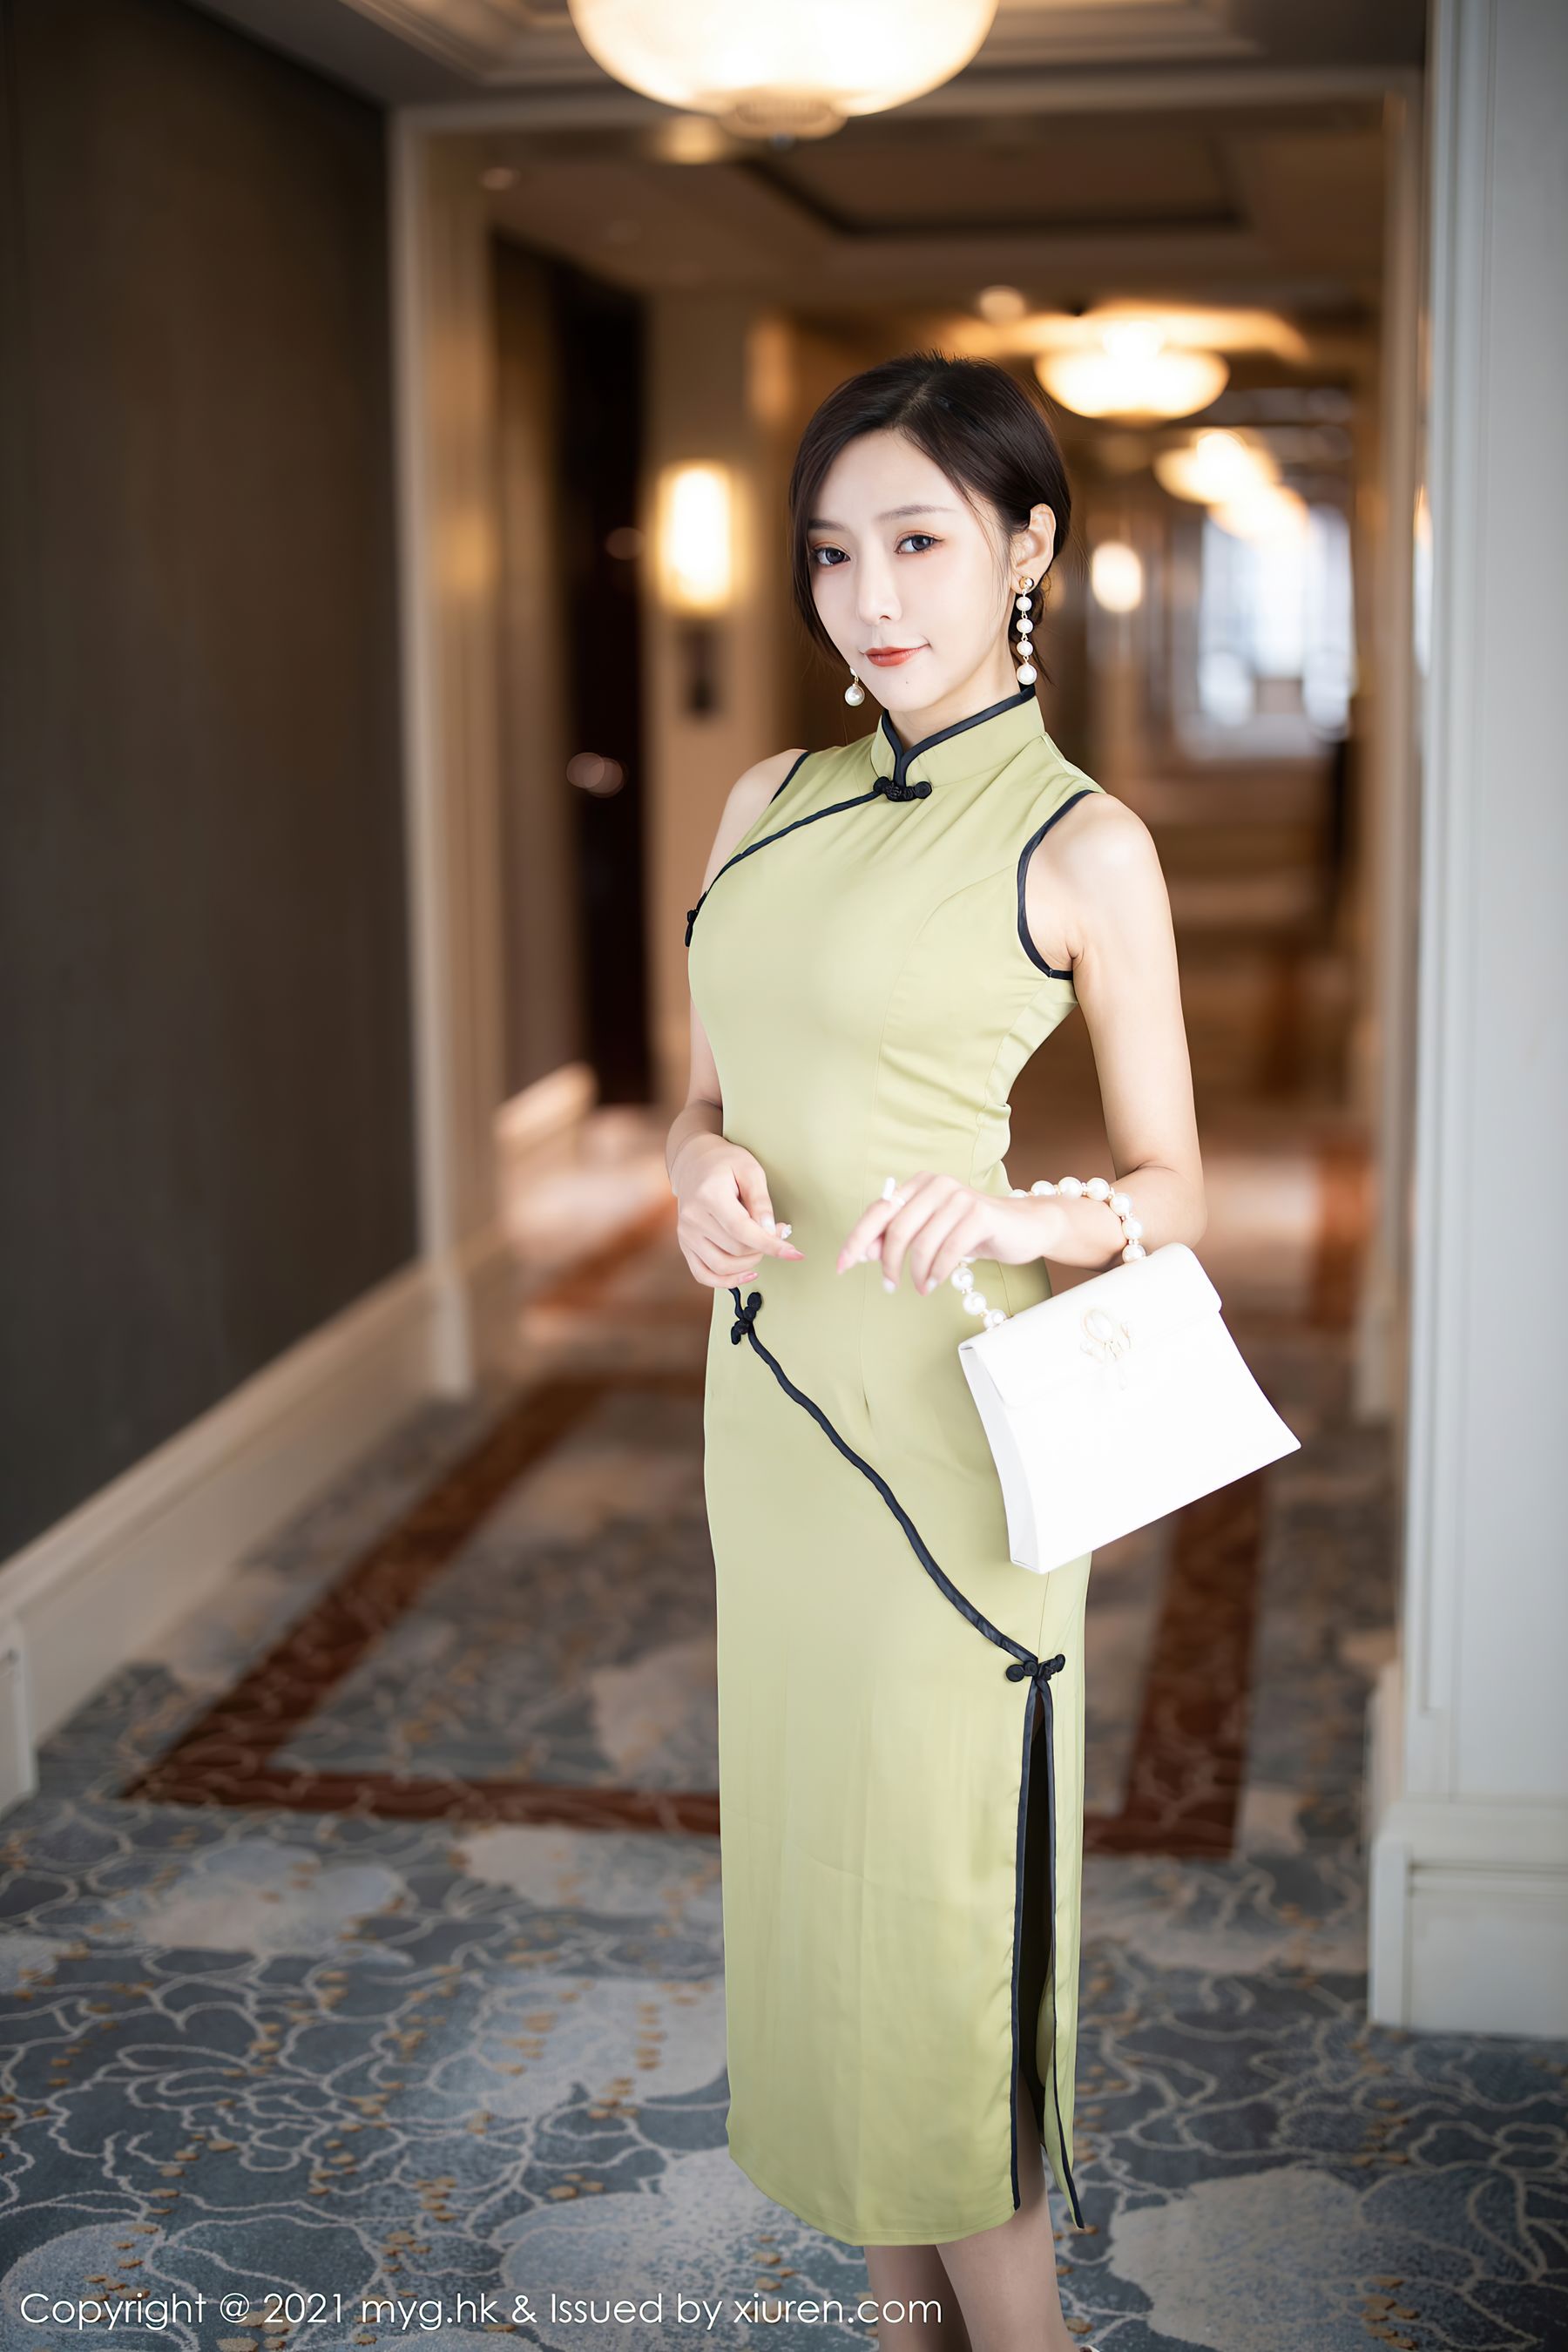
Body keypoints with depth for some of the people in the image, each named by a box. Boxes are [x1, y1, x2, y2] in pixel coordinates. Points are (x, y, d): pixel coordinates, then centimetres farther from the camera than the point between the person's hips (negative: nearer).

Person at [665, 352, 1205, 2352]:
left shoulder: (1081, 845, -7)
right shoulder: (771, 804, 10)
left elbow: (1170, 1183, -2)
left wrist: (1021, 1216, -22)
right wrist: (703, 1166, -7)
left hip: (951, 1414, -6)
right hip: (770, 1392, 6)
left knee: (939, 1895, 1)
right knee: (813, 1865, 14)